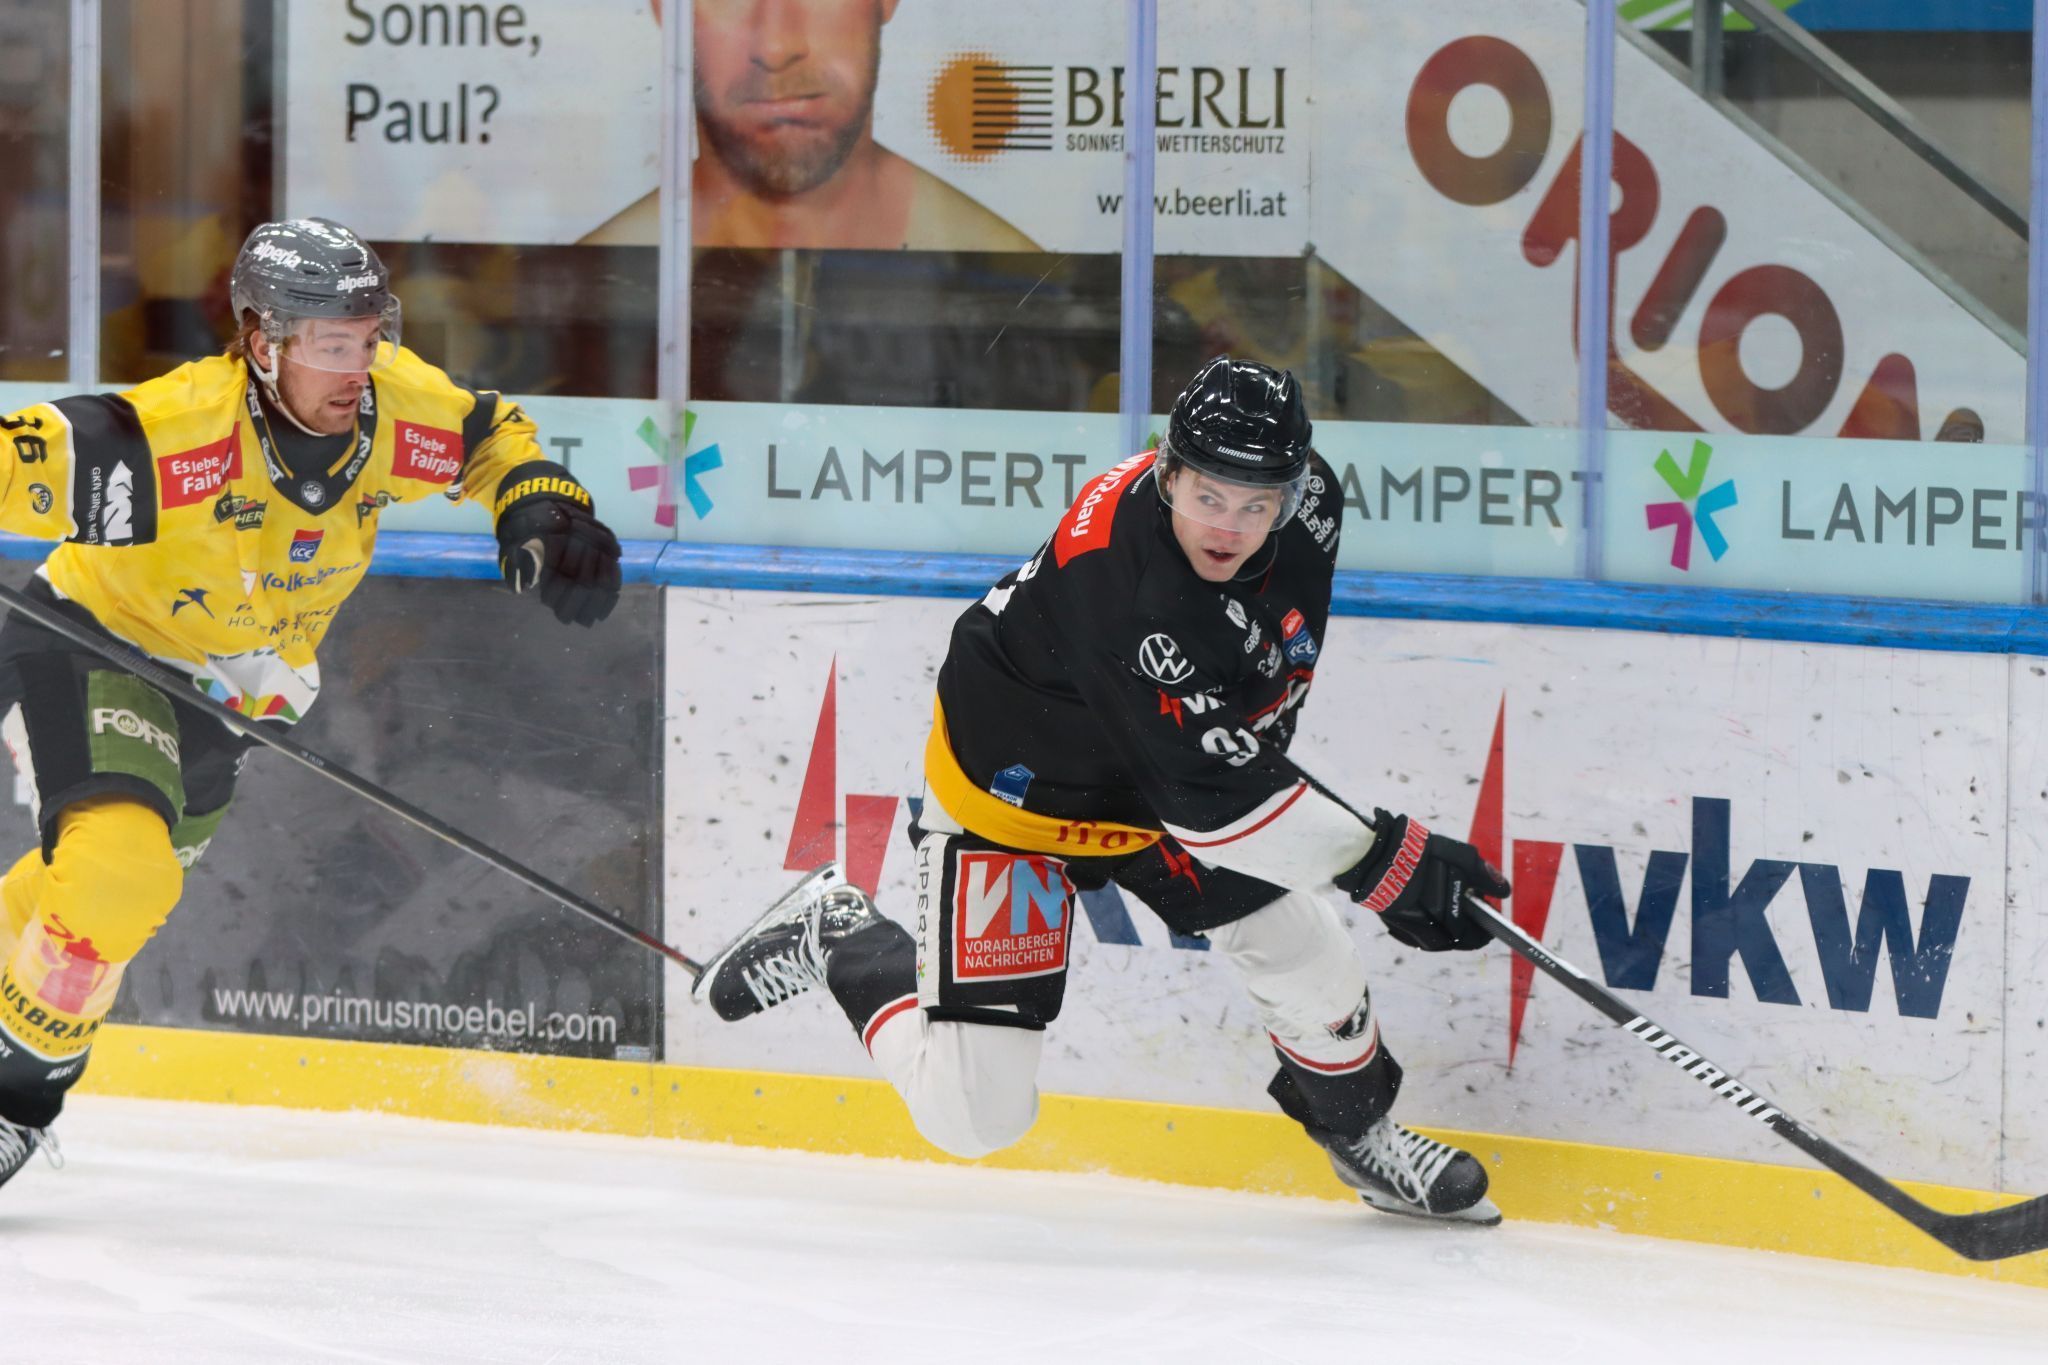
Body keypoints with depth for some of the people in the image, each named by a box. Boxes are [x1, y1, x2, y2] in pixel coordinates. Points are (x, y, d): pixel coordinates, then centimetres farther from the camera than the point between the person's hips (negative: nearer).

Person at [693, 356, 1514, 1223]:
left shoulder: (1306, 502, -17)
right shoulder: (1113, 581, -41)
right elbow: (1213, 796, -38)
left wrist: (1246, 740, 5)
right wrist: (1389, 865, -36)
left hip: (1171, 762, 7)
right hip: (1017, 787, -7)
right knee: (972, 1114, -7)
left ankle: (1360, 1134, 33)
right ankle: (840, 942, 19)